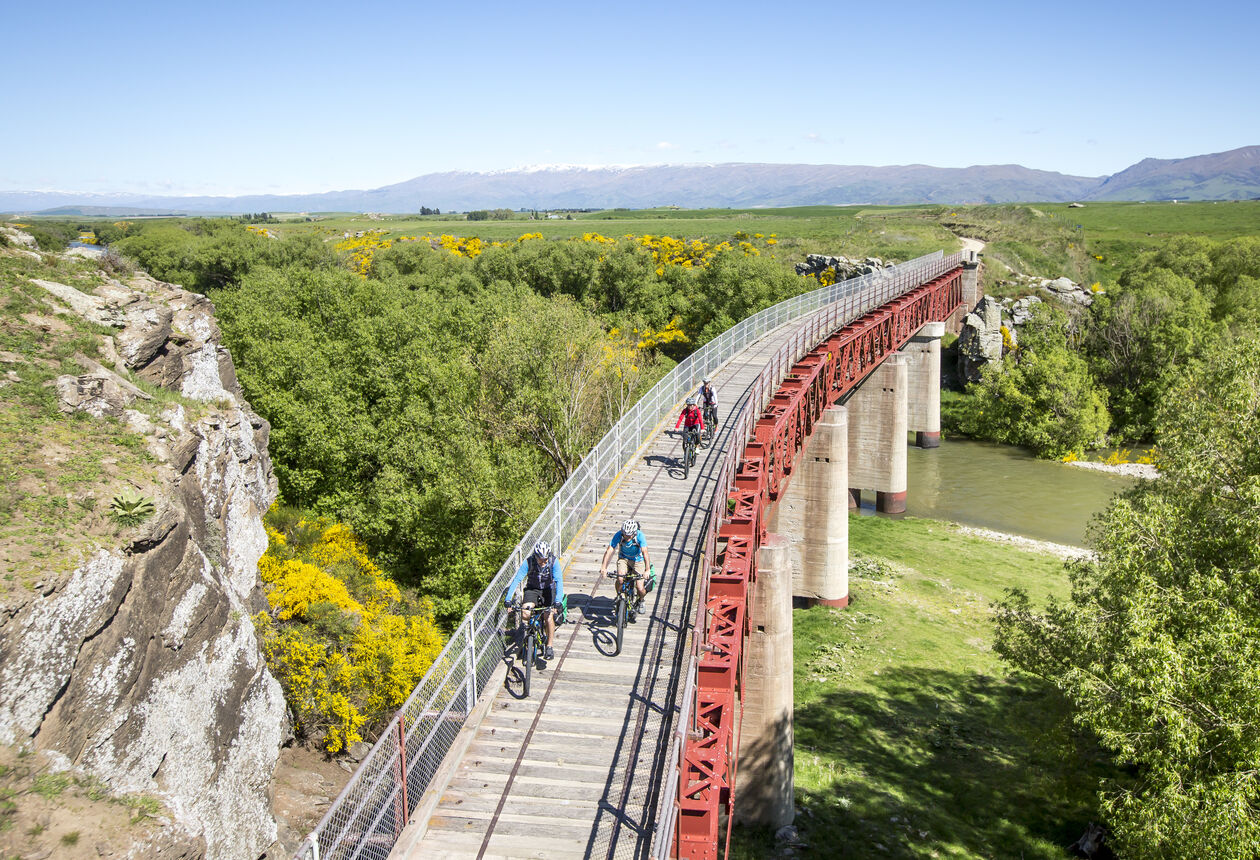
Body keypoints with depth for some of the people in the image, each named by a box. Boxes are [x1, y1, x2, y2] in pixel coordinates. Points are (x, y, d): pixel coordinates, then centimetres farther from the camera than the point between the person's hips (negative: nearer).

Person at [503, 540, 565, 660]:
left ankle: (549, 646, 2)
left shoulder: (554, 561, -25)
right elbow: (517, 579, -26)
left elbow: (559, 580, -32)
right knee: (525, 614, -23)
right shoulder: (528, 562, -23)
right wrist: (508, 598, -36)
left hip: (549, 589, -1)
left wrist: (558, 600, -46)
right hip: (532, 589, 1)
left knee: (549, 618, -16)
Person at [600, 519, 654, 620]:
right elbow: (609, 550, -31)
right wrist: (604, 567, -45)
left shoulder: (640, 536, -29)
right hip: (623, 558, 1)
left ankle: (640, 601, 25)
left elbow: (645, 552, -39)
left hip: (637, 560, -1)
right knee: (620, 579, -29)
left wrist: (647, 570, -53)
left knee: (640, 590, -12)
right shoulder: (618, 535, -25)